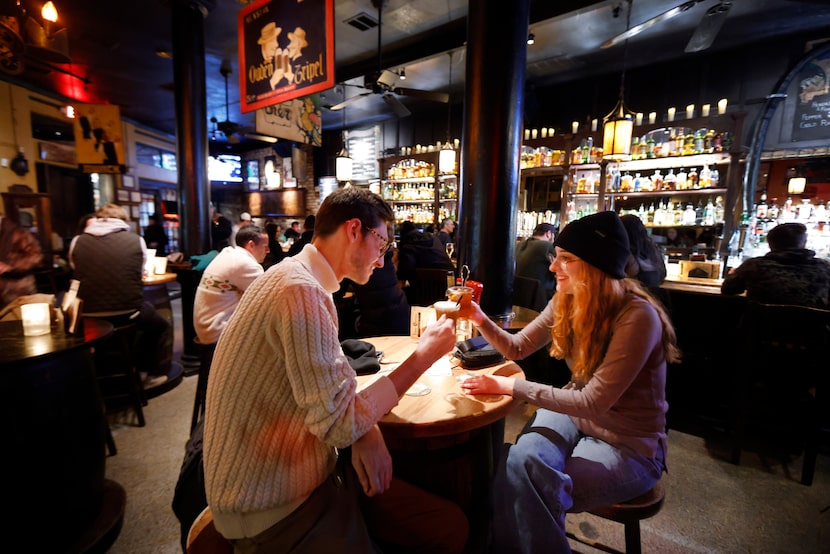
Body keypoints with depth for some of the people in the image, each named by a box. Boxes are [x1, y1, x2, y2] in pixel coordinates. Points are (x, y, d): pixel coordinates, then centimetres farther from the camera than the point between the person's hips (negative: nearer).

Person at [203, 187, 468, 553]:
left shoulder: (306, 282, 7)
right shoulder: (300, 290, -25)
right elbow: (339, 423, -24)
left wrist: (365, 431, -8)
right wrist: (424, 355, -16)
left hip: (312, 472, 8)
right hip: (276, 506, -8)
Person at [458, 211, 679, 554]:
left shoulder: (637, 317, -26)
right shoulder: (566, 301, -6)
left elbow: (594, 402, -28)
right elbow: (517, 348, 4)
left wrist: (510, 386, -28)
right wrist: (480, 319, -13)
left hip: (629, 445, -4)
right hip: (575, 414, 5)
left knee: (532, 487, -23)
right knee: (518, 464, -25)